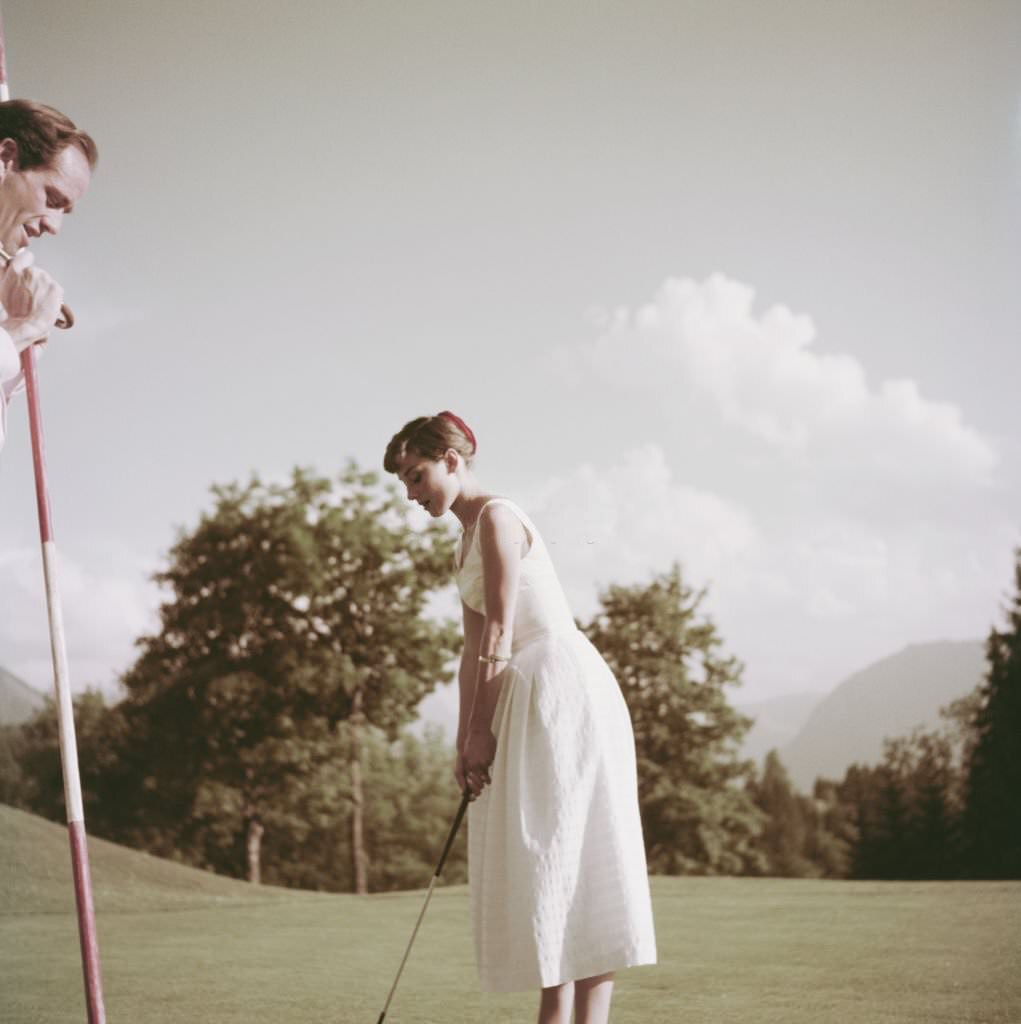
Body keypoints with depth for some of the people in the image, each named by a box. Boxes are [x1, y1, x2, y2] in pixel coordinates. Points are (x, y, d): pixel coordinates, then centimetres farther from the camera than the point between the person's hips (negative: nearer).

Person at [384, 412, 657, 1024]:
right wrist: (464, 742, 14)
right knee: (539, 864, 8)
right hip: (530, 699, 10)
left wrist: (481, 730, -14)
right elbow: (475, 648, 18)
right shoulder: (470, 537, 20)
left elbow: (500, 635, -14)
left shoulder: (497, 517, -9)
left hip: (564, 690, -10)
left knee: (570, 857, -9)